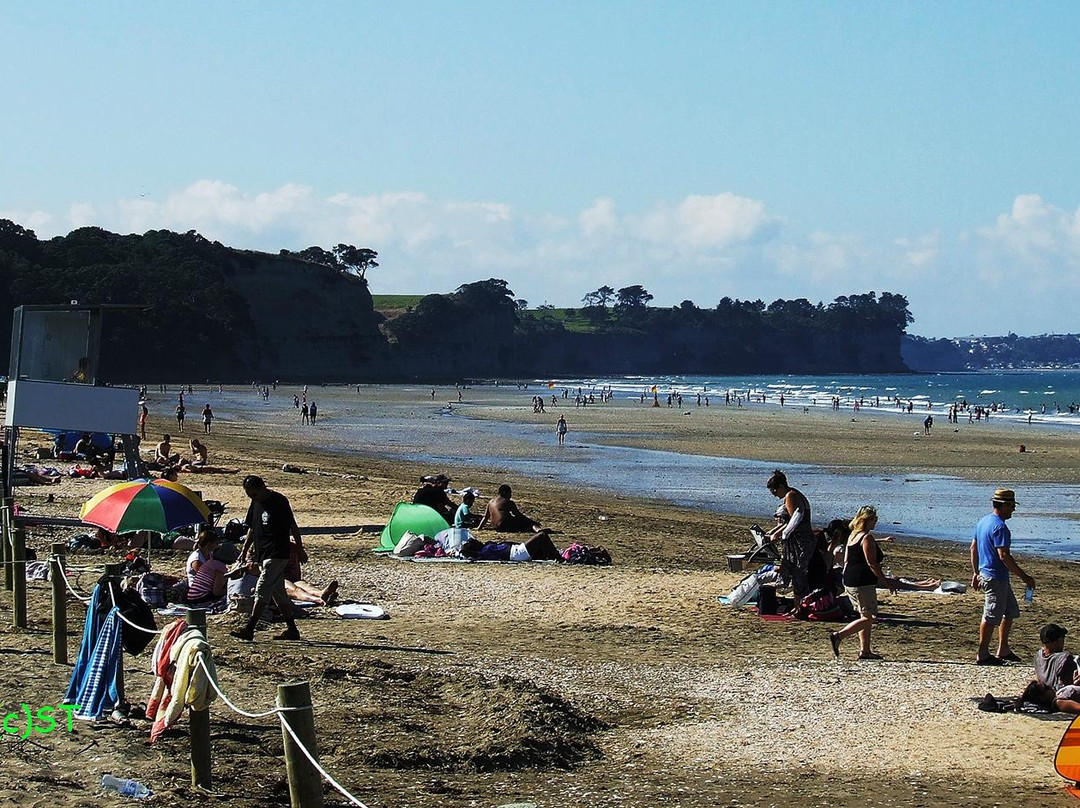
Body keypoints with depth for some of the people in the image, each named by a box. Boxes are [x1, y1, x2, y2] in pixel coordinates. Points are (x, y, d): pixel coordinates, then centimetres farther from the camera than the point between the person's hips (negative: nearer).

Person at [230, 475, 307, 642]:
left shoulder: (279, 502, -12)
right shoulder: (256, 503, 12)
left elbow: (293, 526, -9)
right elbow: (252, 529, 20)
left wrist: (300, 550, -6)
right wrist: (244, 551, 16)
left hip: (277, 555, -9)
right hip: (262, 556, 9)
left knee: (262, 591, -13)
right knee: (278, 593, 10)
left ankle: (249, 629, -17)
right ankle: (292, 630, 16)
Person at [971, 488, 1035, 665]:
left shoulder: (983, 521, 11)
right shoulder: (999, 527, -20)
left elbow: (973, 548, 18)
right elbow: (1004, 556, -25)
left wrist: (975, 573, 25)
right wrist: (1024, 576, -21)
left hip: (985, 574, 10)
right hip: (996, 578, -10)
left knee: (1011, 611, 19)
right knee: (992, 617, -2)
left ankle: (1003, 650, 24)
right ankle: (983, 655, 4)